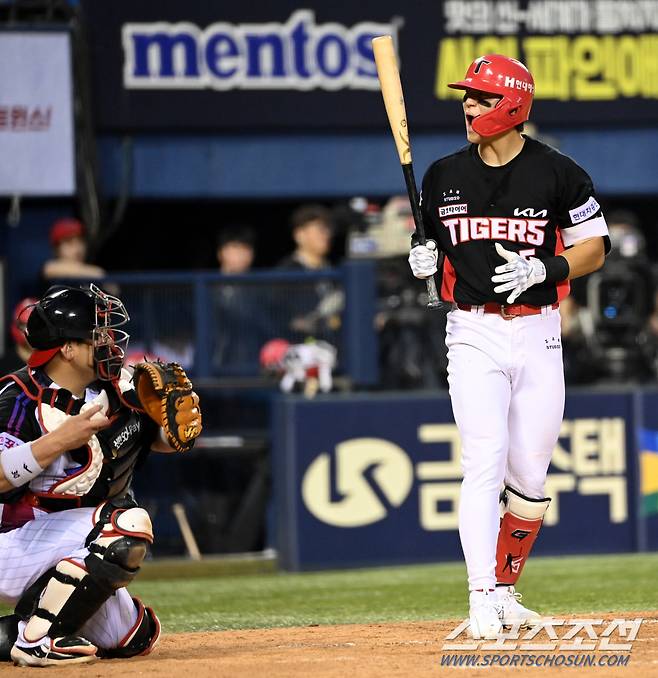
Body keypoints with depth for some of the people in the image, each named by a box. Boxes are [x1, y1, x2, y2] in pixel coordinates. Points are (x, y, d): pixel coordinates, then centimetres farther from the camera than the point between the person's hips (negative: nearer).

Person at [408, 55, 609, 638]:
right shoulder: (444, 176, 6)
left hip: (538, 333, 0)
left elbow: (594, 249, 2)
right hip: (473, 333, 0)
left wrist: (543, 269, -15)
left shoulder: (559, 174, -2)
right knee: (484, 463, -12)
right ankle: (484, 599, -16)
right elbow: (430, 244, 17)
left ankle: (506, 589, 20)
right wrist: (423, 261, -6)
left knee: (530, 476, 3)